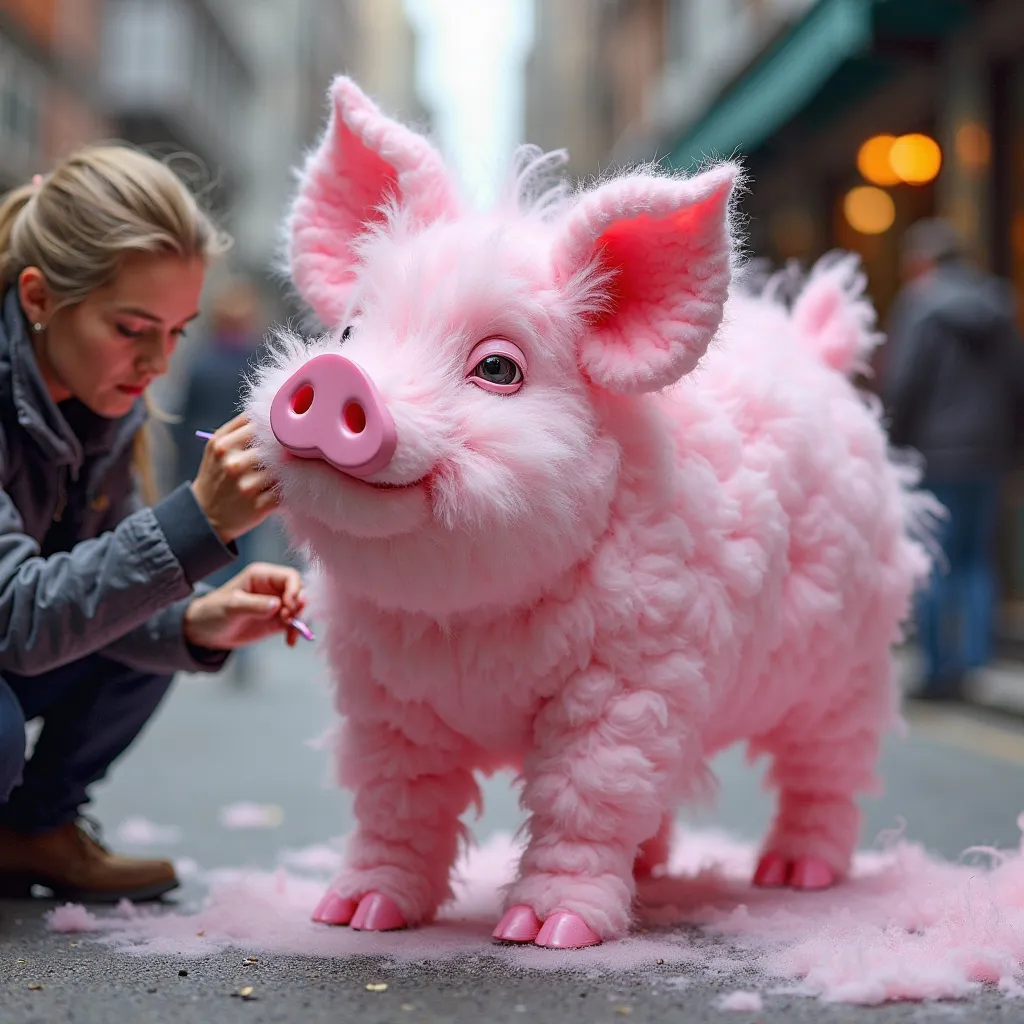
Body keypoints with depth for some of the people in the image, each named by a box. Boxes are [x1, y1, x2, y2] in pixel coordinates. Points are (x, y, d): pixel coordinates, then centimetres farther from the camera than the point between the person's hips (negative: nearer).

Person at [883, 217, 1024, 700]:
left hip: (935, 456, -6)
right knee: (976, 559, 14)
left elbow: (902, 385, -14)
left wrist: (892, 444, -4)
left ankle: (943, 668, 0)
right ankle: (976, 657, 10)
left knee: (932, 566, -1)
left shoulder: (918, 304, -9)